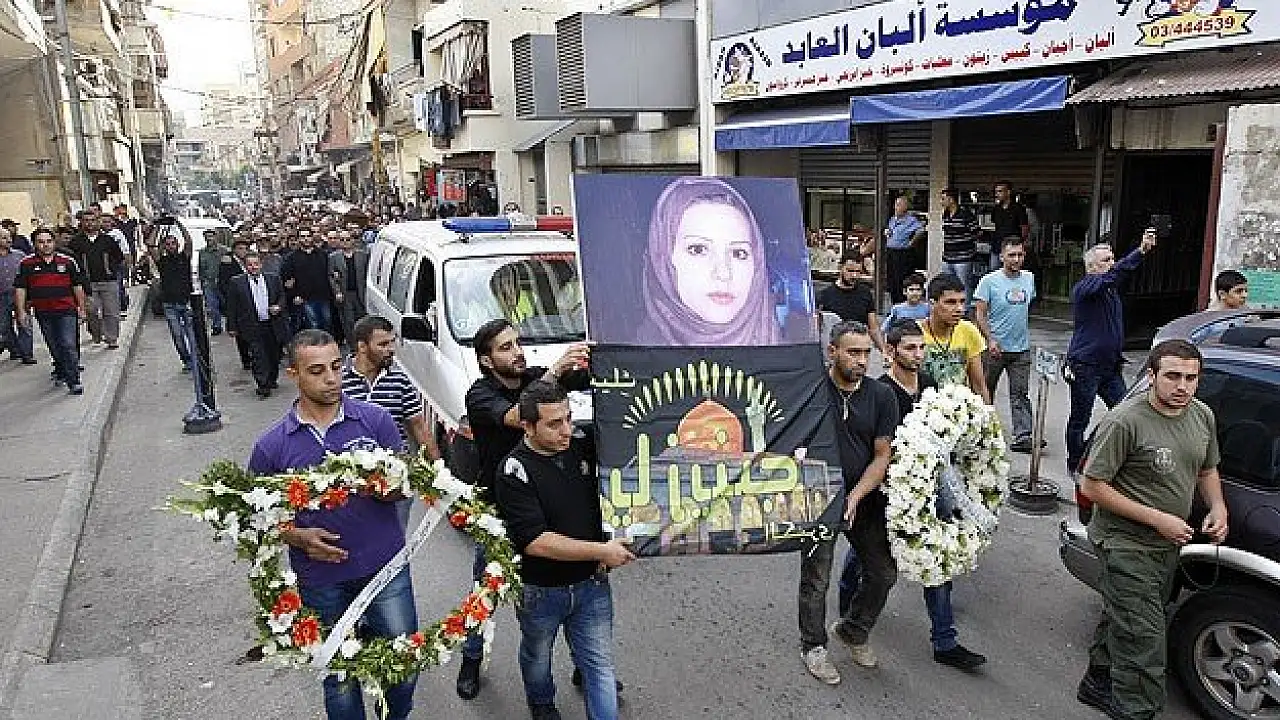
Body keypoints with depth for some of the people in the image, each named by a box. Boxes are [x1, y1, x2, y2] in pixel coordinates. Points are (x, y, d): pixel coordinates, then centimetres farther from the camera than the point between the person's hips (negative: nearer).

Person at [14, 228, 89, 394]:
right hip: (43, 313, 2)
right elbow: (20, 288, 5)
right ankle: (61, 371, 32)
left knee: (69, 346, -10)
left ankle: (74, 381, -8)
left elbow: (78, 286, 8)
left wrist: (81, 308, 9)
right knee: (54, 347, 14)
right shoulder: (26, 264, 2)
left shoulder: (68, 261, 2)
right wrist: (21, 311, 1)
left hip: (66, 311, -2)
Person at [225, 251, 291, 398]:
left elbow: (282, 296, 17)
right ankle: (263, 386, -4)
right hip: (252, 327, -3)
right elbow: (231, 307, 2)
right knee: (258, 357, -9)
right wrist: (232, 327, -1)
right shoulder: (236, 283, 1)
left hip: (273, 325, 3)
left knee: (274, 355, 10)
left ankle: (271, 380, 29)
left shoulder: (274, 280, 9)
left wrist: (279, 306, -5)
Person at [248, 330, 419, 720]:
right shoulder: (272, 445, -5)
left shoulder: (375, 419, -5)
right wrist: (296, 537, -17)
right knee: (340, 675, 16)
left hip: (386, 566, 0)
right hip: (322, 578, 0)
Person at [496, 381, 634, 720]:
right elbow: (536, 542, -29)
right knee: (537, 656, 24)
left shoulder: (581, 449, -7)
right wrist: (601, 551, -26)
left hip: (591, 584, 2)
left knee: (600, 664, 6)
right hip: (541, 590, -2)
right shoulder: (514, 471, -22)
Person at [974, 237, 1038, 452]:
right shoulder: (989, 281, -8)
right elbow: (981, 315, -11)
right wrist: (991, 340, -20)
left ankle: (1023, 436, -4)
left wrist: (1025, 333, 18)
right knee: (985, 390, 10)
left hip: (1021, 348, 4)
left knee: (1020, 393, -1)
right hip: (995, 348, -4)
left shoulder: (1029, 278, 7)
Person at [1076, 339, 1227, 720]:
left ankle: (1098, 683, 42)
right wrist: (1157, 519, -22)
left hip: (1169, 545, 8)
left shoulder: (1202, 415, 1)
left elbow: (1207, 470, 19)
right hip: (1126, 544, -8)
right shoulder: (1125, 421, -24)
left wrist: (1218, 507, -2)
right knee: (1143, 639, -7)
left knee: (1122, 617, 23)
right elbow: (1091, 486, -21)